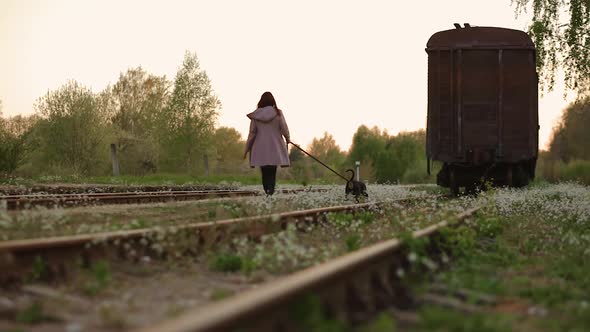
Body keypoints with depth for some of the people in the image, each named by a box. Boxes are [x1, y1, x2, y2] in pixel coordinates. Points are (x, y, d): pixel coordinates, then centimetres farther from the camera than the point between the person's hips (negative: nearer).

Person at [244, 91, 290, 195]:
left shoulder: (255, 115, 1)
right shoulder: (278, 113, -3)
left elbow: (252, 133, 1)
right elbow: (284, 129, -2)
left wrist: (247, 149, 9)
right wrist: (287, 139, 20)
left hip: (260, 149, 1)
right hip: (275, 148, -1)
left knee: (264, 172, 10)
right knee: (272, 172, -2)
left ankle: (267, 191, 4)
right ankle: (271, 189, -21)